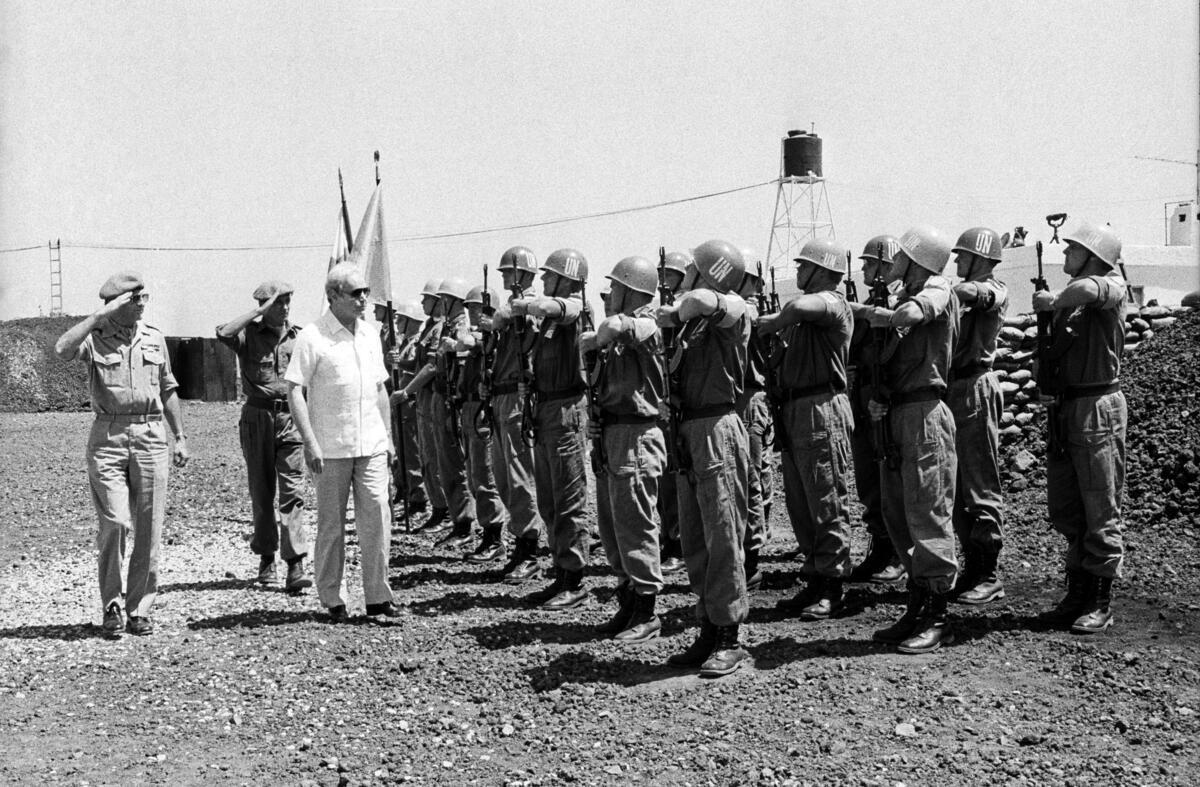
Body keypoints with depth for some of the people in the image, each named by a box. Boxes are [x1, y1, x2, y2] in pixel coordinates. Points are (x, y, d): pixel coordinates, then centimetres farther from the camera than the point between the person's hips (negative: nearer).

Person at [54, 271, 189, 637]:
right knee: (114, 523, -9)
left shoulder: (154, 337, 12)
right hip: (108, 438, -3)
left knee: (148, 529, 3)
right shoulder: (94, 336, 1)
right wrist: (101, 314, -19)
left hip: (151, 436, 3)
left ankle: (140, 609, 13)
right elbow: (62, 349, -23)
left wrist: (180, 437, 15)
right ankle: (112, 606, 7)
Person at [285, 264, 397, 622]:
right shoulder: (312, 337, -7)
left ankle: (378, 598, 9)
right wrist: (310, 443, -14)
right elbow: (295, 391, -9)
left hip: (371, 446, 5)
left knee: (377, 518, 0)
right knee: (331, 525, 5)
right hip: (330, 449, -5)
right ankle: (333, 600, 16)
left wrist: (388, 437, 15)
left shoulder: (371, 332, 12)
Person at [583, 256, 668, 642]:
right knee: (610, 527, 15)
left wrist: (594, 338, -14)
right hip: (608, 436, 9)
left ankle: (647, 613, 8)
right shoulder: (617, 334, 13)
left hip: (635, 438, -9)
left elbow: (615, 326, -33)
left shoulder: (645, 326, -13)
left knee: (634, 528, -2)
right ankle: (628, 602, 27)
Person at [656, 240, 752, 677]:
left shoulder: (733, 311, -9)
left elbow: (698, 299, -28)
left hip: (718, 431, -9)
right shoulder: (695, 322, 15)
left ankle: (729, 638, 5)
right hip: (689, 430, 9)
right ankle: (709, 631, 22)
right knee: (694, 543, 13)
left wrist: (676, 314, -12)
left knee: (723, 539, -3)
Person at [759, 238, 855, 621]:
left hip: (822, 412, -9)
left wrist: (772, 324, -15)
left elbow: (799, 307, -30)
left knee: (828, 506, -1)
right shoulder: (803, 307, 20)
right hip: (793, 413, 9)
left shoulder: (833, 302, -9)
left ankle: (833, 588, 7)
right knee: (800, 505, 13)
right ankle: (815, 581, 24)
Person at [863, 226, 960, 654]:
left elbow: (912, 314, -30)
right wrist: (879, 398, 2)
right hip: (898, 415, 9)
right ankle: (916, 609, 23)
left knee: (927, 514, -5)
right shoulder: (905, 297, 19)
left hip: (925, 414, -9)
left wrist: (878, 313, -12)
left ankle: (938, 619, 4)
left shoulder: (938, 289, -6)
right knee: (897, 514, 12)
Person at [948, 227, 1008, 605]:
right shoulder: (958, 293, 18)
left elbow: (971, 291, -27)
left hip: (976, 389, -8)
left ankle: (990, 575, 3)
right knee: (958, 488, 12)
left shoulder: (996, 290, -6)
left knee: (981, 487, -4)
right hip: (950, 388, 8)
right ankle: (971, 567, 21)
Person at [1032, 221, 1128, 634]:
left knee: (1101, 513, 1)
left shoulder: (1113, 288, -7)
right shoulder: (1066, 297, 14)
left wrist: (1053, 301, -15)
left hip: (1098, 411, -8)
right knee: (1065, 511, 13)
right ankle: (1077, 593, 25)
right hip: (1063, 410, 8)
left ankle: (1100, 603, 10)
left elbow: (1087, 289, -31)